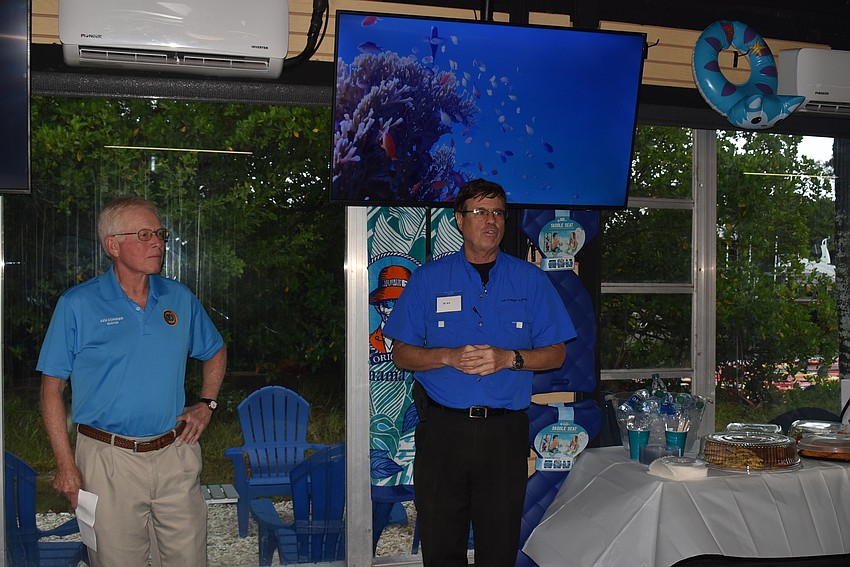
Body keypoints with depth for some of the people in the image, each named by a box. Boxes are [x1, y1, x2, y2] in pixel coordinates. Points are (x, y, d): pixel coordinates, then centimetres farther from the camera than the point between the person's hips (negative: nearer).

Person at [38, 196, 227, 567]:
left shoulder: (180, 299, 6)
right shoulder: (77, 305, -4)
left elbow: (215, 352, 22)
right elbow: (52, 387, -2)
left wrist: (206, 404, 8)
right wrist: (65, 464, -7)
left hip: (175, 453, 3)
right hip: (108, 458, -3)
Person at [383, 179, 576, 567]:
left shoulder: (530, 280, 7)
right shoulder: (428, 279, 6)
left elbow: (556, 354, 7)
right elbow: (402, 355, 5)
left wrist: (507, 358, -11)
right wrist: (448, 357, -12)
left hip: (506, 431, 1)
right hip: (442, 428, 0)